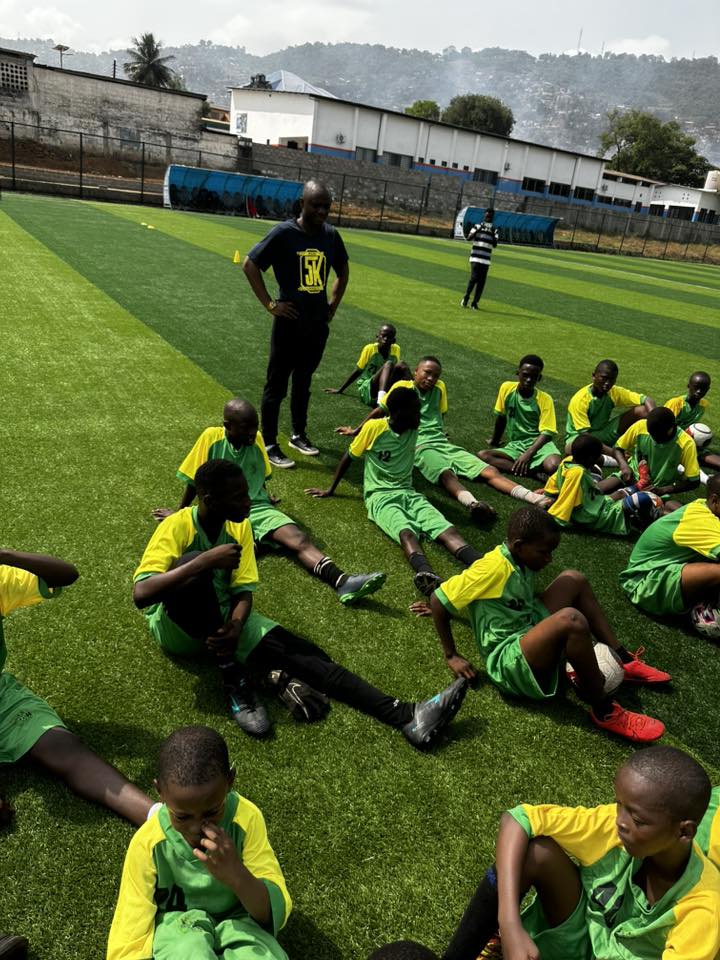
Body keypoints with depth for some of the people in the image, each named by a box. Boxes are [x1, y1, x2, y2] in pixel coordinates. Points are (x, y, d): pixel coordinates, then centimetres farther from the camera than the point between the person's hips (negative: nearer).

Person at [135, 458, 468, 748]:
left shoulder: (239, 527, -2)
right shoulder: (177, 527, -21)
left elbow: (244, 592, -6)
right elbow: (140, 593, -34)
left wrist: (234, 627, -31)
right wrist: (206, 561, -41)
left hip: (222, 617, 6)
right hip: (174, 626, -5)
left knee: (305, 655, -19)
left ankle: (405, 715, -28)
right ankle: (233, 680, -30)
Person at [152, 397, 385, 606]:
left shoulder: (256, 439, 6)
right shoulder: (211, 437, -4)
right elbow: (194, 481, 7)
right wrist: (180, 513, 16)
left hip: (259, 508, 2)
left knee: (299, 539, -25)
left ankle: (342, 582, -46)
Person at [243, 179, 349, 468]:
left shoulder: (331, 235, 3)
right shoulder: (284, 233, -13)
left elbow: (343, 271, 21)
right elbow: (250, 264, -10)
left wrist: (333, 304, 13)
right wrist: (269, 304, -12)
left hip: (318, 324, 5)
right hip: (290, 322, -5)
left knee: (303, 382, 18)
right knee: (276, 384, 3)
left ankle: (298, 435, 32)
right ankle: (269, 445, 12)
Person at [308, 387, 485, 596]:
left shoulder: (414, 428, 8)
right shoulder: (374, 428, -5)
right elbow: (348, 457, 8)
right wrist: (330, 490, 18)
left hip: (408, 493, 5)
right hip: (380, 496, -5)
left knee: (447, 530, -26)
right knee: (407, 533, -40)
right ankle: (427, 575, -70)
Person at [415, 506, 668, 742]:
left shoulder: (521, 561, 5)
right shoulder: (494, 568, -21)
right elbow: (439, 600, -20)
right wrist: (452, 656, -12)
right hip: (510, 663, -9)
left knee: (574, 579, 6)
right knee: (571, 620, -33)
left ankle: (622, 660, 6)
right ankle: (604, 711, -17)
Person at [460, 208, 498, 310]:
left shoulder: (494, 231, 11)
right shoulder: (477, 226, 5)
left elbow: (495, 245, 2)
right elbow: (469, 238, -8)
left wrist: (493, 235, -12)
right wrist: (478, 230, -20)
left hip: (486, 260, 3)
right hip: (475, 258, -3)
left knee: (482, 282, -1)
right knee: (474, 278, -14)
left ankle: (474, 303, 6)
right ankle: (466, 298, 4)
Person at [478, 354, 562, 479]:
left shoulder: (545, 399, -6)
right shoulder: (506, 388, 0)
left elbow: (547, 433, -12)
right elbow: (501, 417, 15)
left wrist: (528, 454, -25)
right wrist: (495, 441, 27)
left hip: (539, 444, -4)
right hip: (515, 445, 4)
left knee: (553, 466, -38)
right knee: (482, 455, -27)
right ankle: (535, 472, -28)